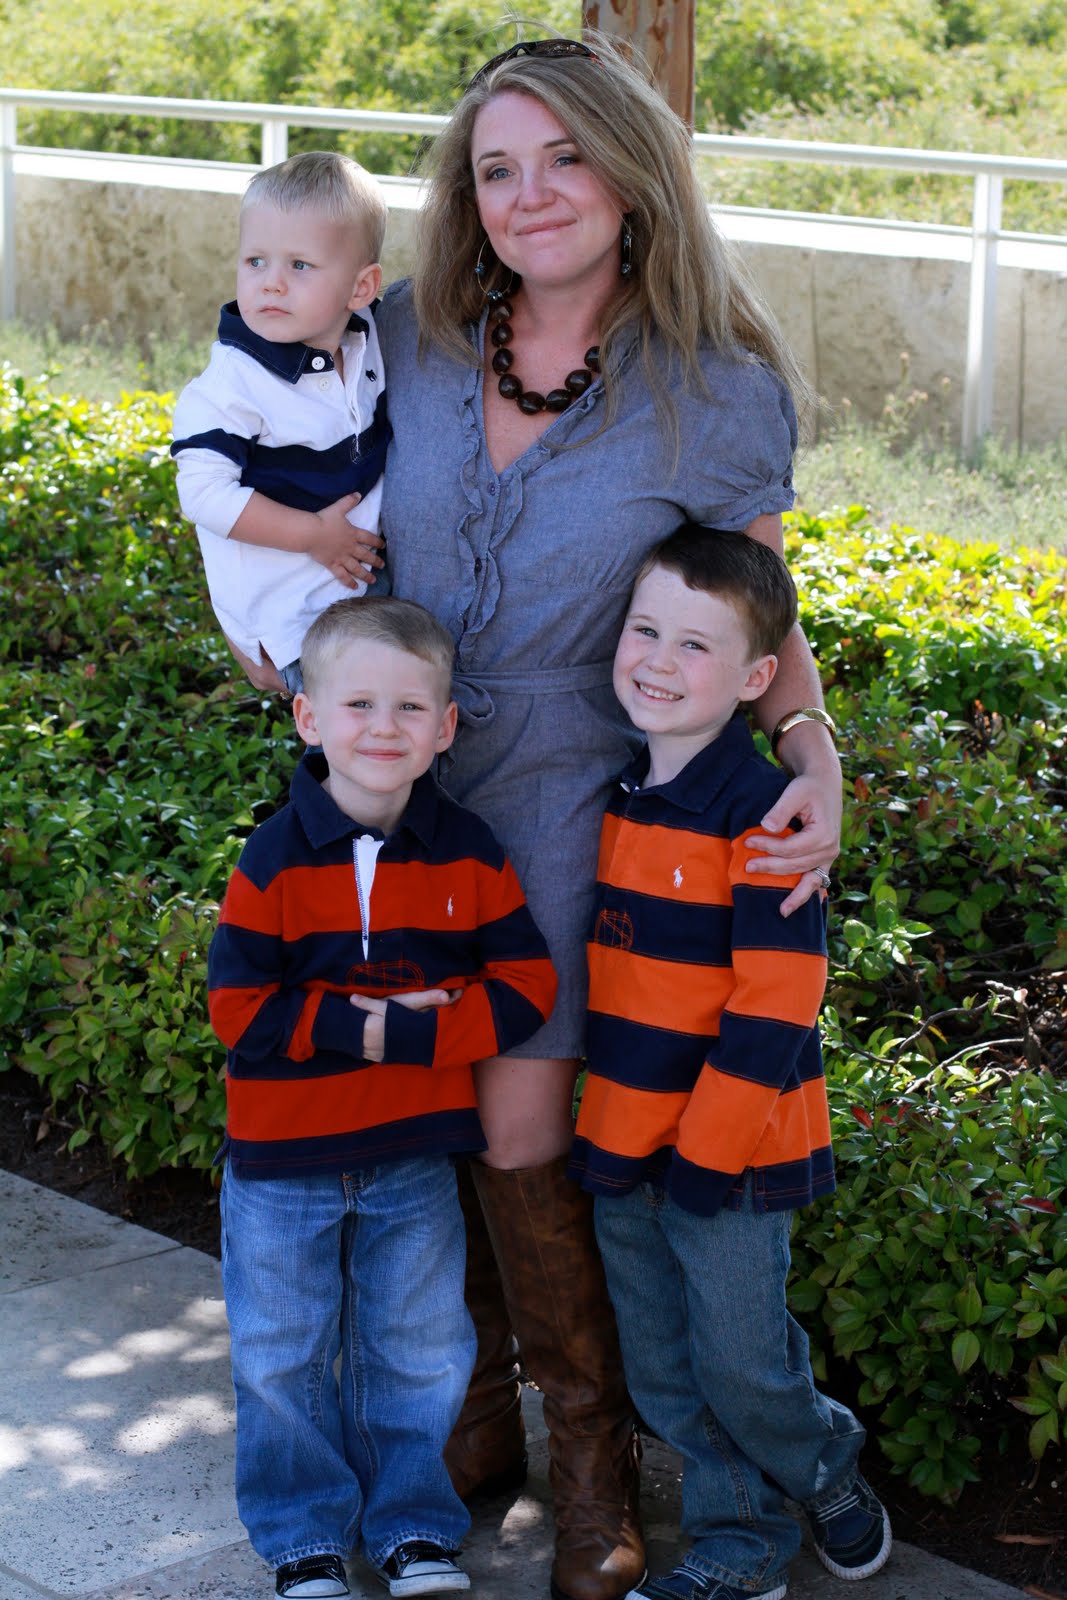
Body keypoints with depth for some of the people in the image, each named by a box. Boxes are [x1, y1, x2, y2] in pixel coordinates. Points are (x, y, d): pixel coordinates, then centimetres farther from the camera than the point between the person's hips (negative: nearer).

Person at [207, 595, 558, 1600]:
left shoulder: (467, 856, -6)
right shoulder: (276, 858, -13)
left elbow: (526, 987, -8)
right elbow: (238, 1005, -14)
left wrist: (409, 1033, -19)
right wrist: (355, 1027, -23)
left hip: (415, 1157, 1)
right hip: (282, 1159, -1)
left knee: (417, 1349, 13)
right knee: (282, 1356, 10)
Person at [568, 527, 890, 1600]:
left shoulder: (762, 814, -17)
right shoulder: (615, 799, 4)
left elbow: (774, 1003, -18)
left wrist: (706, 1148, -17)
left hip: (728, 1146, -7)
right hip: (621, 1139, 7)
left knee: (742, 1362, 3)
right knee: (660, 1370, 13)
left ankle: (826, 1467, 31)